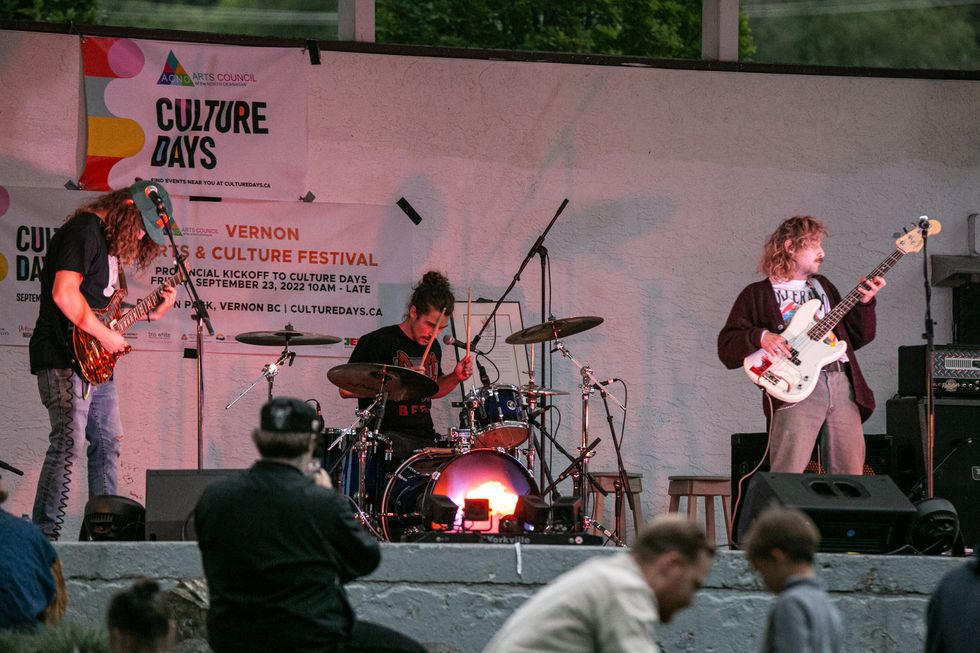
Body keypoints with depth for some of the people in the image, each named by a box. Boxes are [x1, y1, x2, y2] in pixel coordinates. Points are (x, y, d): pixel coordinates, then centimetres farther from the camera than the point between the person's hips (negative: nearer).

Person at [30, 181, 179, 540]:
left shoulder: (110, 239, 18)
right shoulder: (84, 231, -14)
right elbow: (64, 294, -24)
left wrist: (151, 312, 13)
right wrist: (105, 335, -18)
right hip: (65, 357, -11)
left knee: (107, 443, 14)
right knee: (67, 442, -15)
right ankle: (45, 536, -15)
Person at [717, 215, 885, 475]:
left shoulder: (822, 286, 26)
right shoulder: (757, 295, 11)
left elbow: (857, 337, 25)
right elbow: (726, 348, 5)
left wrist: (864, 303, 10)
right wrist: (759, 337, -12)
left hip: (842, 385, 5)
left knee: (850, 475, 0)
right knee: (786, 482, -17)